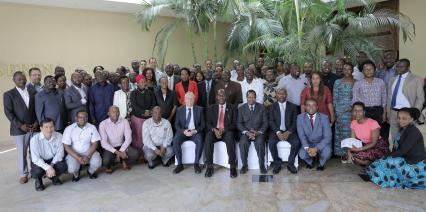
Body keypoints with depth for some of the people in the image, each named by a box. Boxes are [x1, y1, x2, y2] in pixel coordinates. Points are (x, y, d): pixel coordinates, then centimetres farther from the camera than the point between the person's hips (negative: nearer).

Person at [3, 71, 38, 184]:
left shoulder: (33, 92, 9)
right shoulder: (8, 94, 0)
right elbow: (8, 112, -6)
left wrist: (36, 122, -4)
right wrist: (20, 125, -14)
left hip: (34, 127, 2)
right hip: (19, 129, -2)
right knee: (22, 153, 6)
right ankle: (23, 174, 20)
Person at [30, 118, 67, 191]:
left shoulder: (59, 136, -14)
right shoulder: (34, 139, -20)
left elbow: (60, 153, -11)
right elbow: (35, 158, -23)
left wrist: (52, 165, -26)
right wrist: (48, 168, -36)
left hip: (53, 160, 2)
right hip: (39, 161, -2)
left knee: (63, 166, -26)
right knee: (38, 171, -33)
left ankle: (54, 176, 12)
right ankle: (38, 180, 8)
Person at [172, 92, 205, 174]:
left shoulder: (199, 109, 8)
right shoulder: (180, 110, 9)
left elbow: (203, 124, 4)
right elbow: (176, 124, 4)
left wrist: (195, 131, -14)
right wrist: (183, 131, -16)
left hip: (195, 132, -1)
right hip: (183, 131, 1)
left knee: (200, 140, -32)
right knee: (175, 140, -29)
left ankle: (196, 164, -18)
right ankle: (179, 164, -17)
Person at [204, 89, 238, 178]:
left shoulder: (232, 108, 10)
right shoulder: (211, 108, 15)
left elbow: (234, 124, 2)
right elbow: (208, 123, 8)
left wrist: (224, 129, -16)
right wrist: (214, 130, -15)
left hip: (227, 132, -1)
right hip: (214, 131, 2)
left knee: (230, 138, -36)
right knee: (208, 138, -31)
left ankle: (232, 167, -28)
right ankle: (209, 166, -25)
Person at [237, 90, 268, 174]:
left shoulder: (262, 107, 7)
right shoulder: (241, 108, 7)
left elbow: (265, 122, 3)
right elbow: (239, 123, 1)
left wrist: (258, 132, -15)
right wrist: (246, 132, -16)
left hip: (258, 132, 0)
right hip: (246, 132, 1)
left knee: (260, 142, -32)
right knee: (243, 143, -31)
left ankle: (262, 165, -14)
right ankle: (244, 165, -14)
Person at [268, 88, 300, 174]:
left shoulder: (293, 107, 9)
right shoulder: (272, 107, 9)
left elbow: (295, 122, 2)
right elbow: (271, 121, 0)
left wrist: (288, 132, -14)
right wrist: (278, 132, -16)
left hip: (289, 131, 0)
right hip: (276, 131, 0)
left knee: (297, 142, -28)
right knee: (271, 143, -29)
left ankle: (290, 164, -6)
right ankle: (277, 164, -7)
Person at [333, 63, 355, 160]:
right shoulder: (338, 82, 4)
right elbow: (335, 98, 4)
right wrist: (335, 111, 0)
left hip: (353, 111, 1)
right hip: (340, 111, -1)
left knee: (352, 132, 0)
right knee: (342, 132, 1)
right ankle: (343, 153, 10)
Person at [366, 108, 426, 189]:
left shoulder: (413, 132, -17)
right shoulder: (402, 130, 9)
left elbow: (402, 151, -22)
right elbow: (396, 148, 8)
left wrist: (387, 157, -14)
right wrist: (388, 156, -7)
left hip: (416, 166, -9)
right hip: (406, 160, 9)